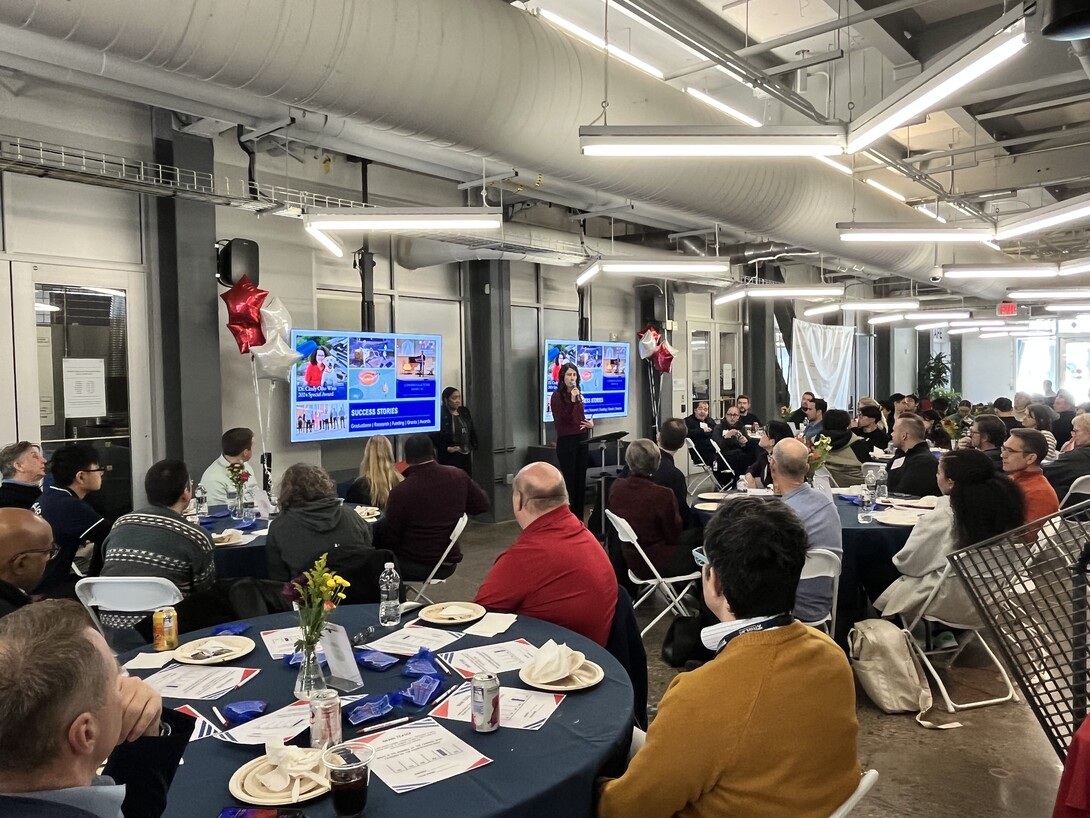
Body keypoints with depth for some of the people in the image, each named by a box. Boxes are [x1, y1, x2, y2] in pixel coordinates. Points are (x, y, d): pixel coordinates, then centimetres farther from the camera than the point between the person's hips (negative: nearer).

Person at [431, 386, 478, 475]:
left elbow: (472, 431, 18)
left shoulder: (465, 412, 11)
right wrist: (446, 448, -16)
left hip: (466, 454, 7)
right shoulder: (441, 415, -12)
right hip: (449, 457, -7)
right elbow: (434, 436, -16)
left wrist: (473, 445, 9)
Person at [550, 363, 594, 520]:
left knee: (581, 480, 9)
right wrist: (572, 400, -25)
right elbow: (562, 420, -18)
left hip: (581, 439, 7)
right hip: (566, 441, -7)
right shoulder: (557, 396, -7)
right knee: (569, 480, -5)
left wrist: (590, 422, 4)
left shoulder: (578, 394, 14)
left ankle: (578, 518, 16)